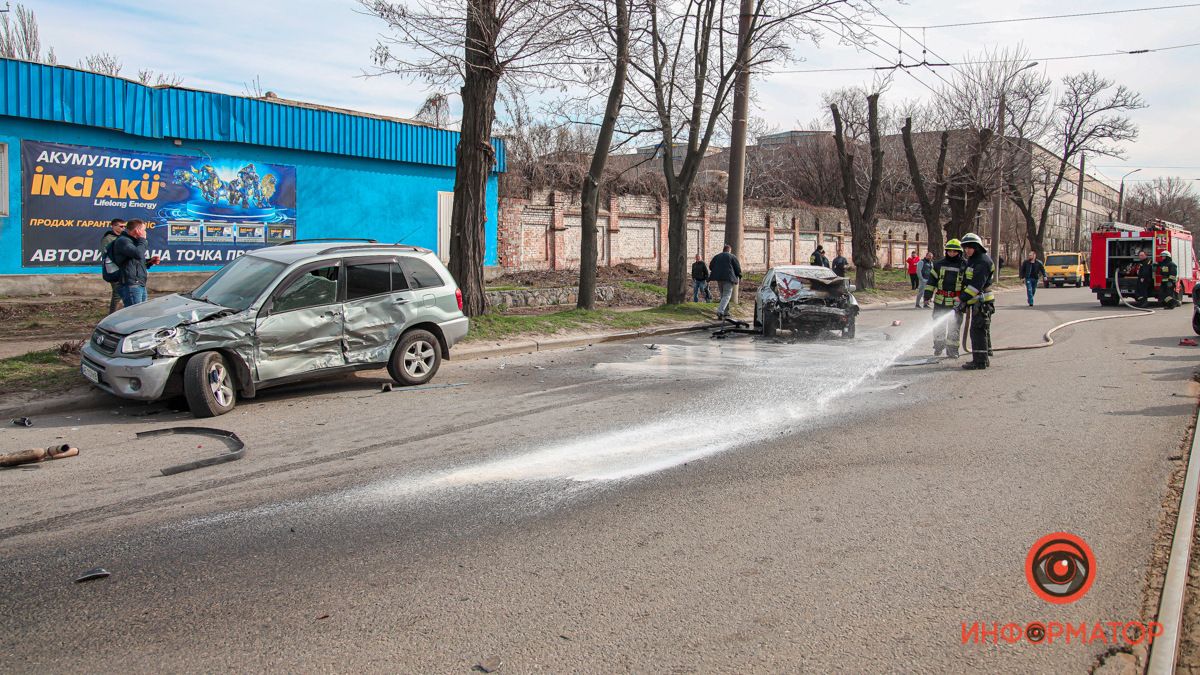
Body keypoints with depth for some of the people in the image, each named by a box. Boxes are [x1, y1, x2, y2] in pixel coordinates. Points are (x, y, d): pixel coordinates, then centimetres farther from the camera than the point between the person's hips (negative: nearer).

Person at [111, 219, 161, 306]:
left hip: (141, 286, 10)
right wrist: (142, 240, -9)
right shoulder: (122, 241, -8)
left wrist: (150, 262, 11)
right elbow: (138, 254, -25)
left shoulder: (133, 241, 23)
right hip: (131, 286, -10)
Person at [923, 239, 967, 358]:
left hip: (956, 302, -2)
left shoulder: (965, 266, 0)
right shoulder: (939, 264, 5)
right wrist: (927, 296, 1)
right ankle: (938, 346, 27)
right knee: (938, 326, 10)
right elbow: (931, 281, 7)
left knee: (954, 327, 2)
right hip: (940, 301, 2)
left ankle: (952, 349, 13)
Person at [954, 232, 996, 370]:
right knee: (983, 331, 15)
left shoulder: (982, 262, -16)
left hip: (982, 302, -11)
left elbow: (976, 285, -25)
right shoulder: (972, 260, 18)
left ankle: (980, 361, -8)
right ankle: (983, 359, 23)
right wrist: (964, 301, 18)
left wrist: (963, 299, -27)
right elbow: (968, 282, 23)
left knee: (978, 331, -10)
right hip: (977, 302, 11)